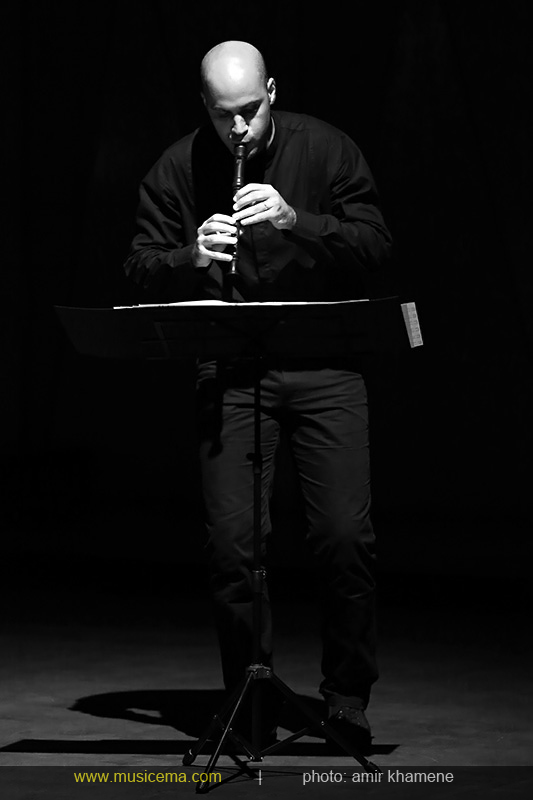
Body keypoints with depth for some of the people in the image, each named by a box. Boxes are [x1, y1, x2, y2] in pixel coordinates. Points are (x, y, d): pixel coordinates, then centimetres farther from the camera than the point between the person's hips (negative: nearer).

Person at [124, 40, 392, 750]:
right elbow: (141, 267, 5)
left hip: (325, 367, -1)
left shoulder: (327, 150, 0)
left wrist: (295, 221, -19)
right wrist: (191, 257, -17)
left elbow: (375, 246, -5)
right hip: (229, 372, 1)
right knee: (232, 544, -4)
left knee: (347, 536, -8)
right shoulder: (177, 170, 3)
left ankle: (348, 698, 9)